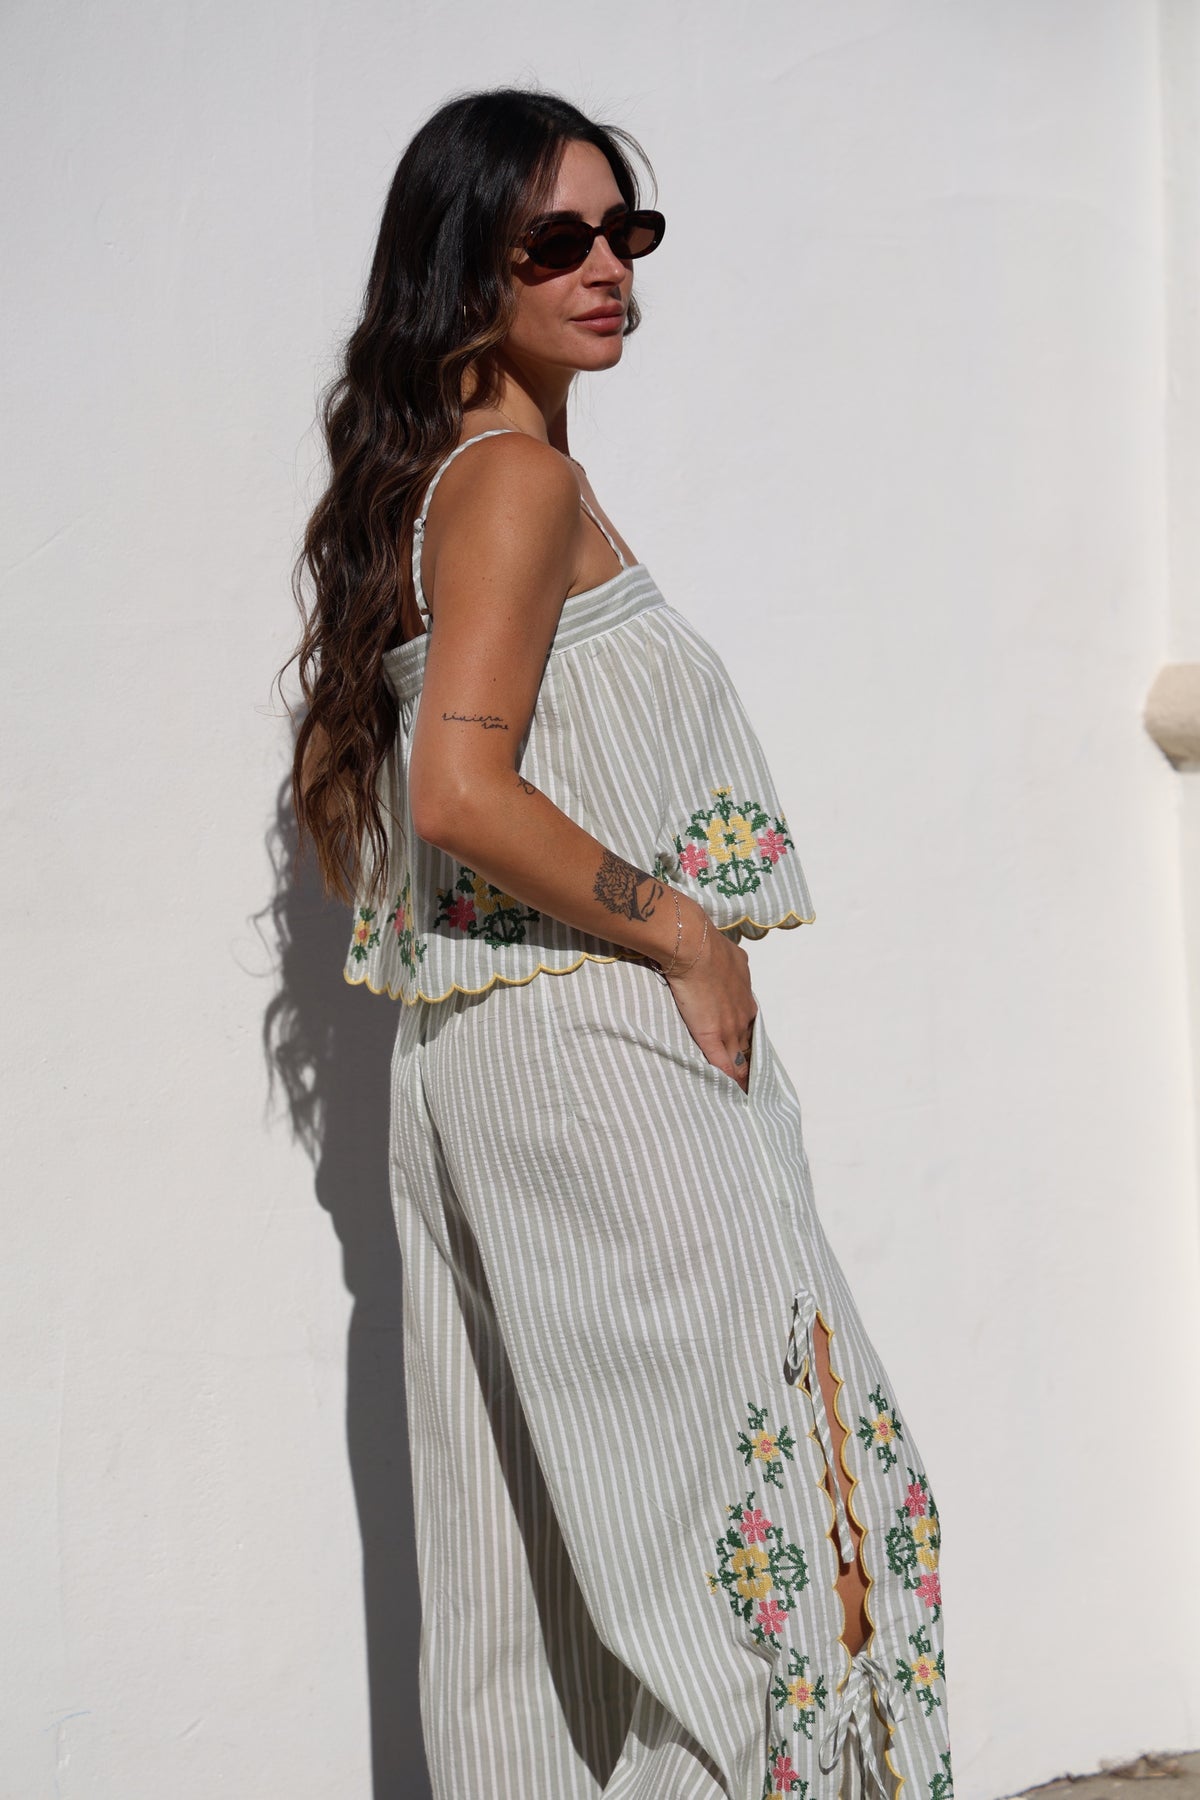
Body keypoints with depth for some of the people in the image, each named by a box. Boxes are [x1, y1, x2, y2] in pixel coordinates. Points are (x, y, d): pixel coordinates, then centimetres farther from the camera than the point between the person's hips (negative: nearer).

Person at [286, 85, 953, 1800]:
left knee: (532, 1540, 14)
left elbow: (331, 790, 21)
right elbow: (462, 791, -24)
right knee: (759, 1493, -3)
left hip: (464, 1060, 10)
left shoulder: (412, 485, 16)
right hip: (600, 1053, -10)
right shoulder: (525, 478, -12)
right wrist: (688, 933, -15)